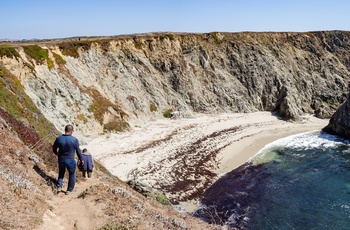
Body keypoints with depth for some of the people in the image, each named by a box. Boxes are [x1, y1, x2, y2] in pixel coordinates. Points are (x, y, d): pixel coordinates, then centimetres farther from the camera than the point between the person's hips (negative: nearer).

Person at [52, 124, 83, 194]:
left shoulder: (59, 138, -8)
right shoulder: (74, 140, -15)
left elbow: (54, 148, 5)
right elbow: (78, 151, -6)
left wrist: (57, 154, 28)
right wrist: (81, 159, 10)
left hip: (61, 160, 3)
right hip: (70, 161, -3)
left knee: (61, 173, 29)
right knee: (72, 175, 18)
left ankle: (59, 186, 19)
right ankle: (69, 190, 26)